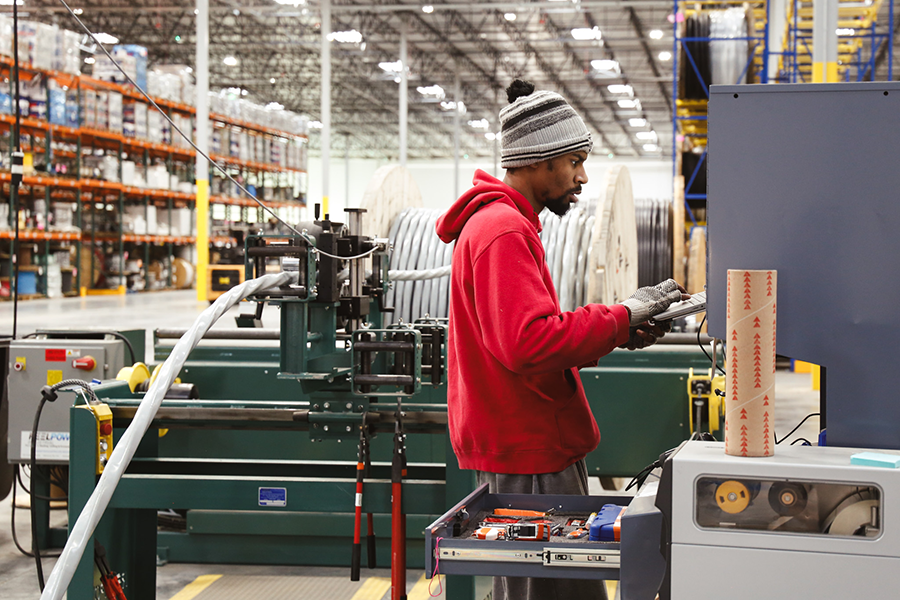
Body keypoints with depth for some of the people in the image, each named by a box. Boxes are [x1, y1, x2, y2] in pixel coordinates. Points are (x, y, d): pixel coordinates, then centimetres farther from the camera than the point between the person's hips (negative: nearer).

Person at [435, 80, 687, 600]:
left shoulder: (503, 221, 18)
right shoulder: (503, 231, -17)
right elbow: (529, 343, -27)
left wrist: (615, 332, 8)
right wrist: (621, 319, -18)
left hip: (525, 445, 11)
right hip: (528, 457, -11)